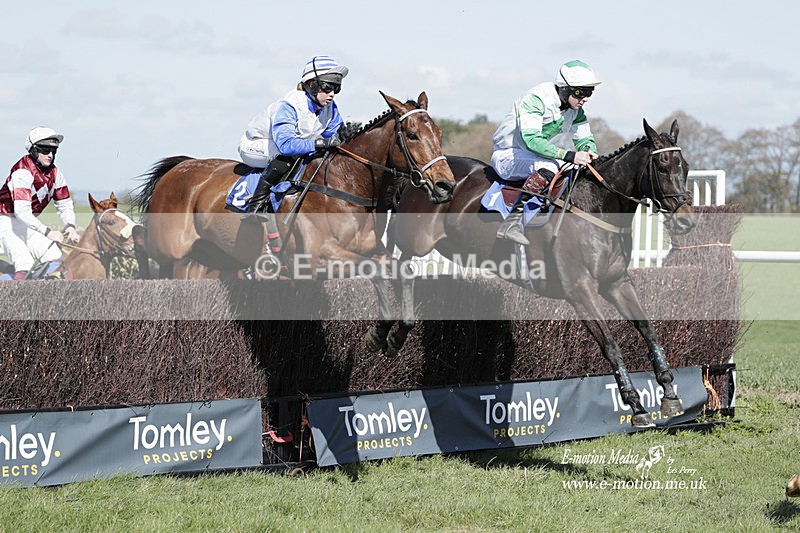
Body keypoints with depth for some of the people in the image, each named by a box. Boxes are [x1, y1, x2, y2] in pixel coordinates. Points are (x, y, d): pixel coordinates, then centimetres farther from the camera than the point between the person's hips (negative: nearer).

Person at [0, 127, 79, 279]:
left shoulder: (54, 172, -2)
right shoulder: (23, 171, -27)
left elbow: (64, 205, 2)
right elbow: (22, 211, -35)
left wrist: (70, 226, -19)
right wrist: (47, 232, -40)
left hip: (28, 222, 8)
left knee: (55, 257, -1)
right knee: (24, 263, -27)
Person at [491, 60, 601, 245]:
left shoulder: (575, 109, -1)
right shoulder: (535, 99, -26)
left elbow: (584, 139, 8)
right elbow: (531, 140, -36)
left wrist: (589, 152, -18)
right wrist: (569, 156, -43)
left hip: (535, 155, 9)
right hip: (507, 156, -9)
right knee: (549, 167, -35)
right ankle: (512, 221, -38)